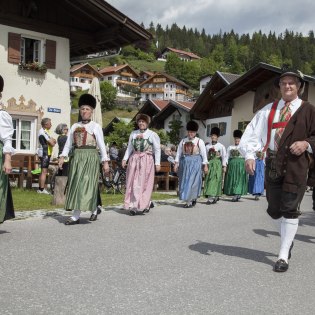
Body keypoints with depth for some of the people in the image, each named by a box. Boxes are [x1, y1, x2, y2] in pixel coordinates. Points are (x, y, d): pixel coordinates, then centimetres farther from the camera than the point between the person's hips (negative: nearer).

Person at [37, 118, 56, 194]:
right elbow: (52, 143, -18)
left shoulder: (45, 131, 18)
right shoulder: (43, 132, -14)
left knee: (43, 172, 13)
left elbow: (54, 141, 15)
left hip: (45, 153, 11)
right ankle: (42, 189, -11)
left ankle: (40, 188, 18)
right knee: (44, 171, -11)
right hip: (45, 153, -11)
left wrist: (52, 140, -6)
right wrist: (52, 141, 2)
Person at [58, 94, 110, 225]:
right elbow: (68, 143, 11)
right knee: (75, 185, 5)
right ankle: (76, 216, 12)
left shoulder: (96, 126, 2)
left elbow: (101, 145, -3)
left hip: (90, 157, -5)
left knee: (86, 184, -10)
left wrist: (105, 161, -8)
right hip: (77, 157, 5)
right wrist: (62, 157, -1)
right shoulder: (75, 126, 14)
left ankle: (94, 209, 5)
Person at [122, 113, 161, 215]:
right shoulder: (133, 133, 16)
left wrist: (157, 163, -6)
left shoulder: (152, 134, 3)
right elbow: (129, 148, 17)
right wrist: (125, 159, 5)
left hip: (146, 160, -4)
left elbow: (157, 150, 1)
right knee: (133, 183, 2)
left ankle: (142, 205, 0)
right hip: (134, 159, 4)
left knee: (143, 183, -5)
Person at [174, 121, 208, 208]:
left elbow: (204, 154, -1)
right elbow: (178, 153, 9)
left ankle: (189, 201, -2)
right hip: (184, 163, 4)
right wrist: (176, 164, 1)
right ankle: (192, 199, 20)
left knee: (192, 181, -8)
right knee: (184, 181, 6)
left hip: (195, 164, -4)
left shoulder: (200, 141, -1)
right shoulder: (183, 141, 9)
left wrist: (205, 166, -5)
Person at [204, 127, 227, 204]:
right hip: (209, 164, 4)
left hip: (217, 164, -4)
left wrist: (224, 166, -4)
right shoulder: (207, 146, 10)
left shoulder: (221, 146, 1)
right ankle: (216, 197, 11)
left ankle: (211, 197, -14)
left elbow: (224, 156, 1)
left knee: (215, 180, -9)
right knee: (208, 180, 1)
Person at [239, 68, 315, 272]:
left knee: (290, 209, -5)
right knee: (274, 209, 12)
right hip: (272, 163, 4)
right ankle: (288, 239, 38)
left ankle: (283, 255, 4)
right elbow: (253, 132, 2)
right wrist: (249, 156, -11)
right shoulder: (268, 110, 11)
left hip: (296, 165, -3)